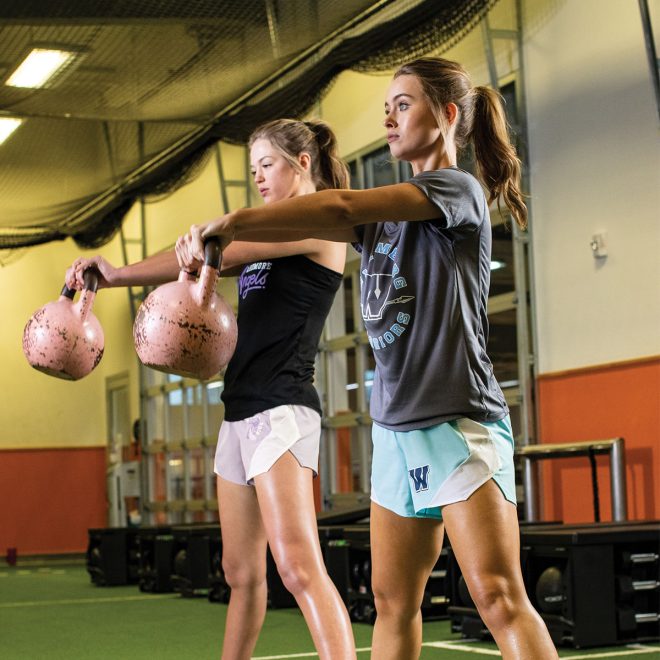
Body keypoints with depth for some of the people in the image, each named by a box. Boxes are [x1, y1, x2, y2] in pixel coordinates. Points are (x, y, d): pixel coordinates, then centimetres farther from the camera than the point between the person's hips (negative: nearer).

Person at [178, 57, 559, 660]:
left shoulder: (459, 190, -7)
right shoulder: (384, 215, 18)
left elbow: (341, 206, -18)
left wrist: (234, 221, -19)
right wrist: (221, 241, -7)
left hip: (459, 423, -8)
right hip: (395, 427, 8)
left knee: (498, 595, -15)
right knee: (393, 601, 8)